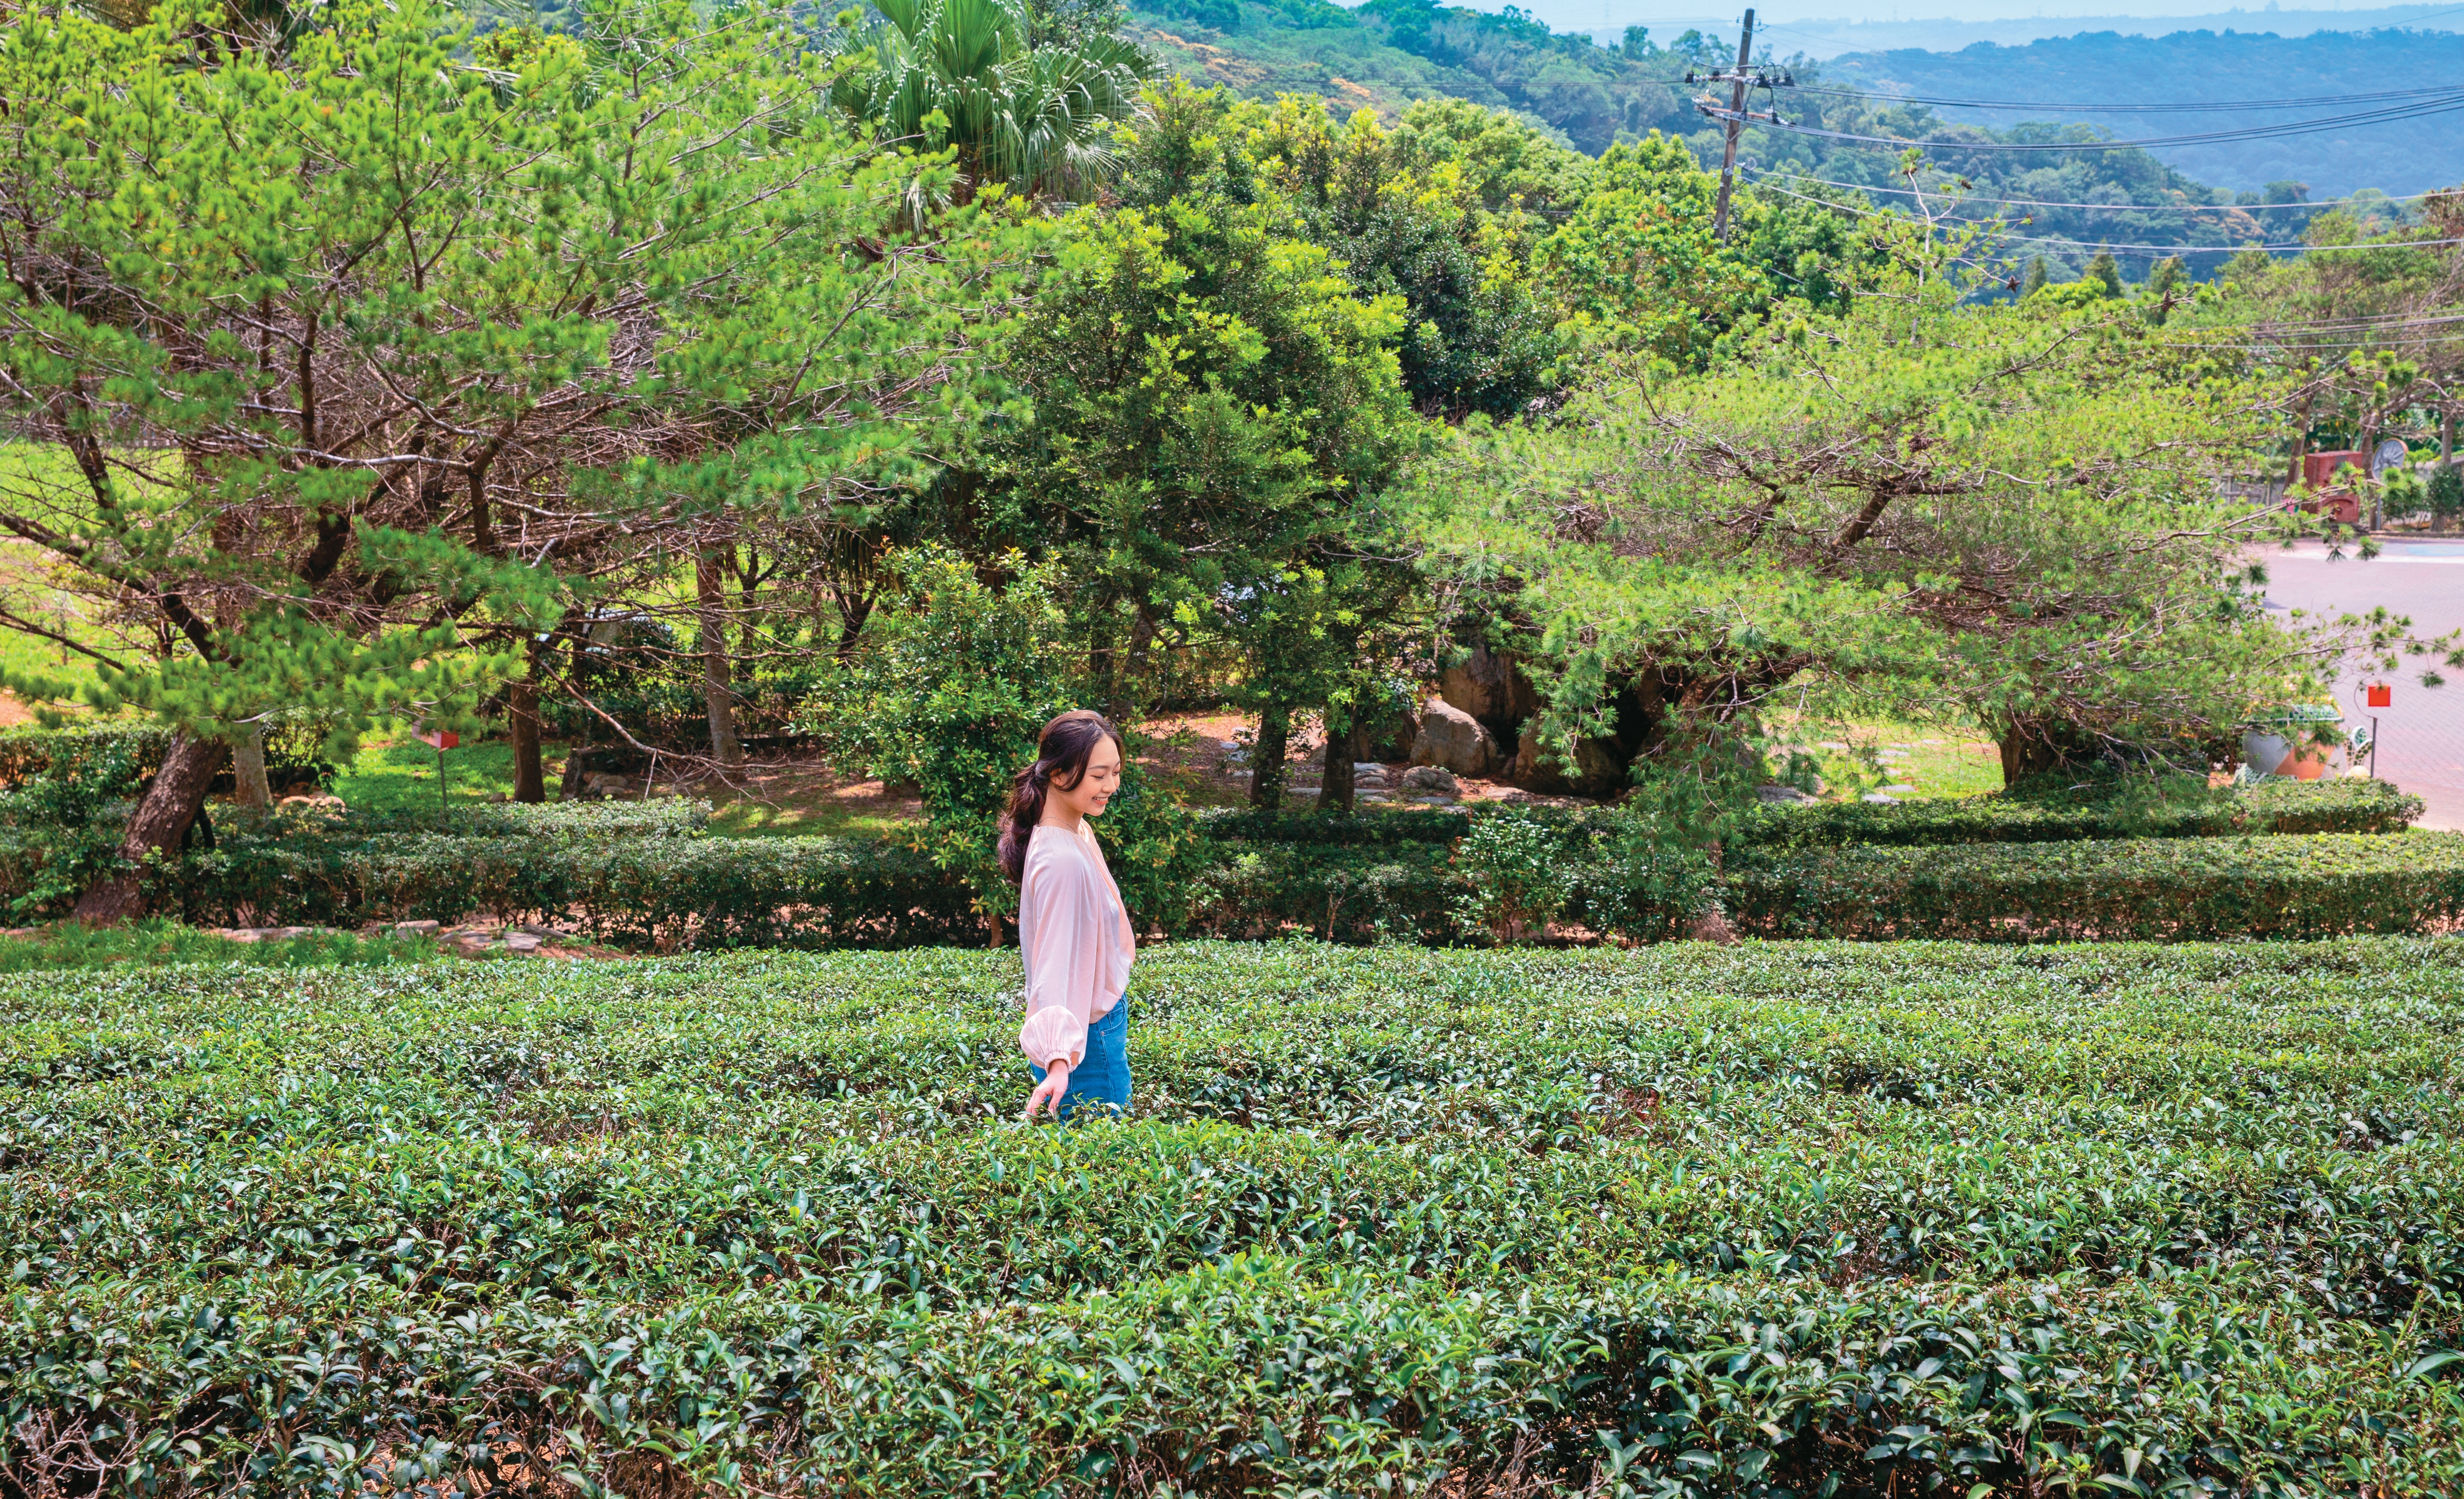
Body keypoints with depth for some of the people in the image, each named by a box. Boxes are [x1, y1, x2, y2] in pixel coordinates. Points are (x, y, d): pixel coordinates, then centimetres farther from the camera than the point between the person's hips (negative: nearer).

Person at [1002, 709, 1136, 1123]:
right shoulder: (1062, 860, -27)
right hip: (1090, 1040, -9)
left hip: (1102, 1019, 9)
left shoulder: (1078, 831, 3)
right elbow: (1055, 963, -32)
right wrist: (1059, 1062, -40)